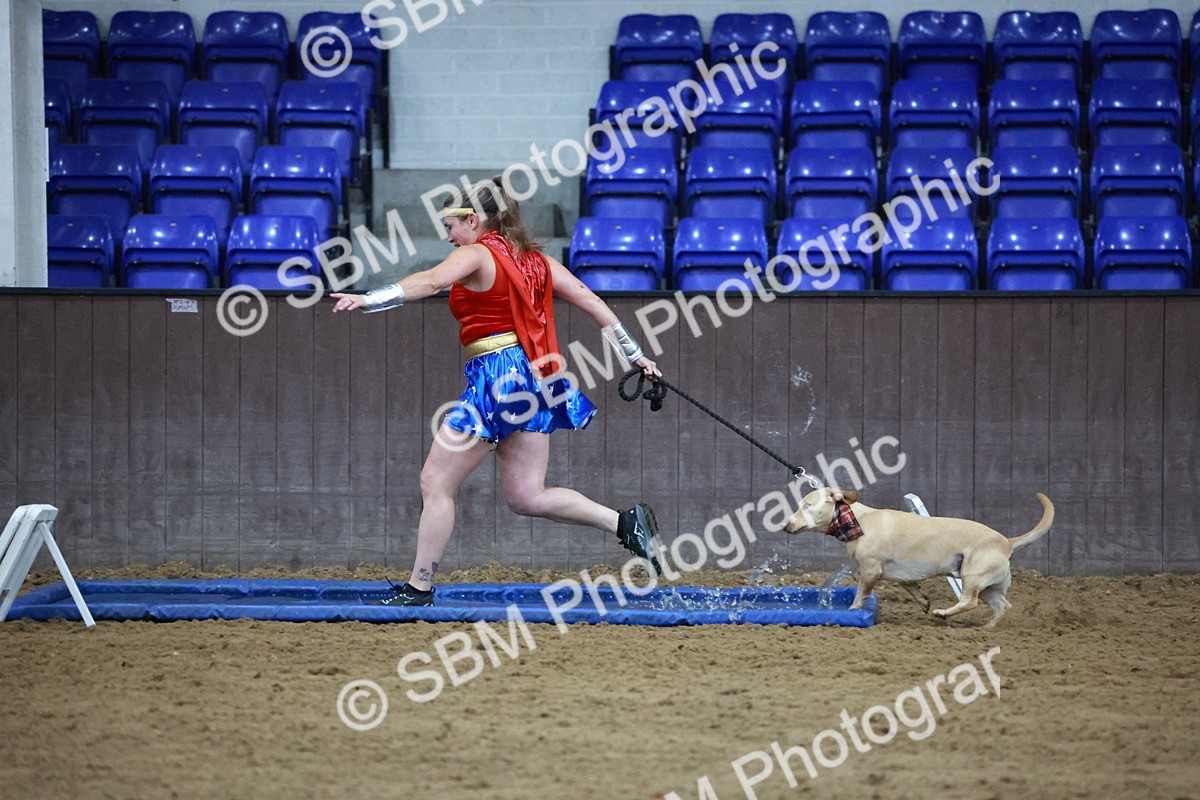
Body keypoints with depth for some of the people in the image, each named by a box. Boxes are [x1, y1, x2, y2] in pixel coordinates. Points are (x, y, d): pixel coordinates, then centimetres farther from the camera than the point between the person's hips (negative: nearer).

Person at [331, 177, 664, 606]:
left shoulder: (476, 255, -5)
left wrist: (369, 300, -34)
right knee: (527, 496, 10)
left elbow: (430, 281, -26)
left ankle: (419, 587, 0)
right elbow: (591, 302, 18)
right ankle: (625, 522, -3)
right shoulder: (534, 259, 17)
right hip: (535, 376, 8)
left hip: (496, 374, -8)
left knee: (435, 482, 0)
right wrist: (635, 355, 24)